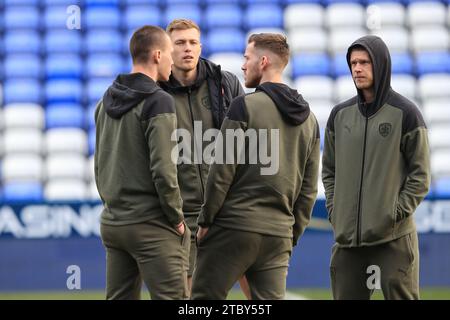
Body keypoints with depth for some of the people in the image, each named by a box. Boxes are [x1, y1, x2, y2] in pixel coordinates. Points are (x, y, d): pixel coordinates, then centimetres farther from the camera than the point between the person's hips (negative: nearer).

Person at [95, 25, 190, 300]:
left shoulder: (107, 101, 12)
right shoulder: (158, 102, -12)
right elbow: (163, 169, -18)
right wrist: (177, 218, -8)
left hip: (112, 223, 8)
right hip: (151, 226, -8)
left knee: (119, 298, 11)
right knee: (172, 297, -7)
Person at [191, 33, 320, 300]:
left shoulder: (245, 106, -8)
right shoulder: (308, 119, 13)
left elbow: (222, 172, -10)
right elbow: (308, 189, 14)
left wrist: (206, 220, -2)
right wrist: (293, 235, 18)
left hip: (235, 227, -6)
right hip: (279, 233, 6)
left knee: (205, 297, 1)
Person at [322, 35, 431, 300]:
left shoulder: (405, 113, -2)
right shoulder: (340, 114, 11)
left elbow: (420, 174, -2)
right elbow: (329, 170, 17)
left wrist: (397, 212, -10)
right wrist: (335, 211, 5)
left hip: (395, 238, -4)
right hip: (347, 238, 5)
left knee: (400, 295, -4)